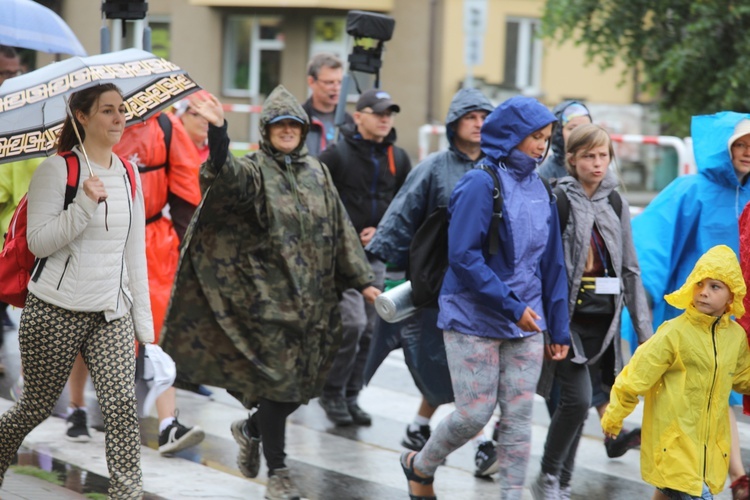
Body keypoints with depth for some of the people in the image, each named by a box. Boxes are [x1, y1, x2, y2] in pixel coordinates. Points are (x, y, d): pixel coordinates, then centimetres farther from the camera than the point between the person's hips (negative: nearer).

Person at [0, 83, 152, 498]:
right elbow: (38, 242, -14)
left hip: (112, 314, 4)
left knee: (122, 407, -10)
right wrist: (84, 205, -25)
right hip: (55, 312, -4)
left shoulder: (128, 176, 9)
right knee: (36, 408, 8)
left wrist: (143, 318, 12)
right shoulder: (55, 170, -7)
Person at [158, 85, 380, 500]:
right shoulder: (254, 171, -5)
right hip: (269, 297, -5)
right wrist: (217, 133, -47)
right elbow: (227, 177, -29)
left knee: (303, 383, 8)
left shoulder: (316, 173, 12)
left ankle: (251, 430, 35)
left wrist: (362, 280, 10)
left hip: (313, 296, 5)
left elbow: (341, 230, 15)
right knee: (275, 379, -5)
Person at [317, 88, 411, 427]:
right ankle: (332, 393, 1)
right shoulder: (337, 155, -7)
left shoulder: (398, 159, 9)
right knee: (352, 324, -15)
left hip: (376, 256, 5)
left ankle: (350, 395, 19)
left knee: (367, 330, 7)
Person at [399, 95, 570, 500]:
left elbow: (551, 264, 12)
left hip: (526, 324, 6)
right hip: (475, 319, -6)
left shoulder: (539, 190, 9)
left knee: (518, 417, 3)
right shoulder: (481, 183, -12)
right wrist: (511, 306, -17)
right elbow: (463, 256, -18)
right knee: (474, 413, -2)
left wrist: (558, 329, 10)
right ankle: (420, 465, 24)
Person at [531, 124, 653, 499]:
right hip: (568, 316, -5)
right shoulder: (558, 199, -6)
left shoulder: (615, 204, 11)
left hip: (603, 317, 5)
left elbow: (629, 268, 14)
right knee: (579, 397, -15)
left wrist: (644, 328, 10)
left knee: (577, 401, 8)